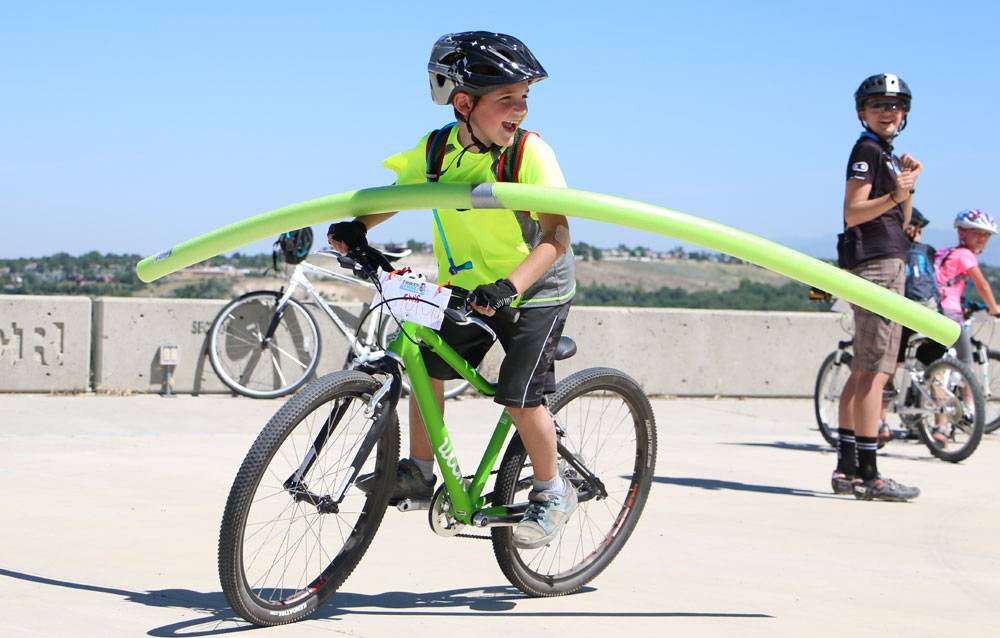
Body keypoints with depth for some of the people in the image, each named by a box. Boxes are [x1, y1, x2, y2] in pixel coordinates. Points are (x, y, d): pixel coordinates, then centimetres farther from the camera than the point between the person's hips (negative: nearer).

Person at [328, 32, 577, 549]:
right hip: (468, 287, 5)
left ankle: (553, 492, 8)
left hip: (537, 291, -5)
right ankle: (419, 471, 23)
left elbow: (557, 236, -28)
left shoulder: (530, 152, -23)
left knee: (519, 394, -13)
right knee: (427, 365, 4)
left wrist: (509, 285, -42)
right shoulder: (437, 149, -10)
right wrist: (356, 227, -11)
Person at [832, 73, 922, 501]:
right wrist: (894, 194, -30)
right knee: (875, 370, -13)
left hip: (887, 263, 11)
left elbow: (902, 221, 20)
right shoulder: (867, 150, -8)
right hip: (874, 263, -11)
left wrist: (908, 184, 5)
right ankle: (868, 476, -15)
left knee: (864, 371, 10)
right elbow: (853, 213, -17)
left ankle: (847, 469, 13)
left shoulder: (886, 155, 21)